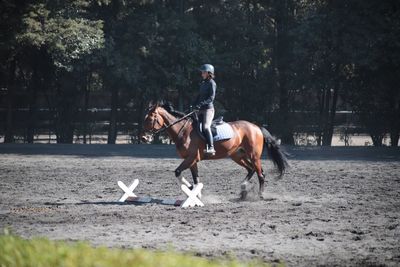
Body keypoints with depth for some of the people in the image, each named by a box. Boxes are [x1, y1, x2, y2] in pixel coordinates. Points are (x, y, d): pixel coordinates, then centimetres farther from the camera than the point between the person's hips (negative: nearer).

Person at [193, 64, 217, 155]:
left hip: (208, 108, -10)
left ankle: (211, 148, -29)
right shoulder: (203, 83, 18)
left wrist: (201, 104, -25)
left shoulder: (211, 83, -7)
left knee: (206, 126, -23)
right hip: (201, 109, 10)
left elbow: (211, 97, -15)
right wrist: (195, 104, 6)